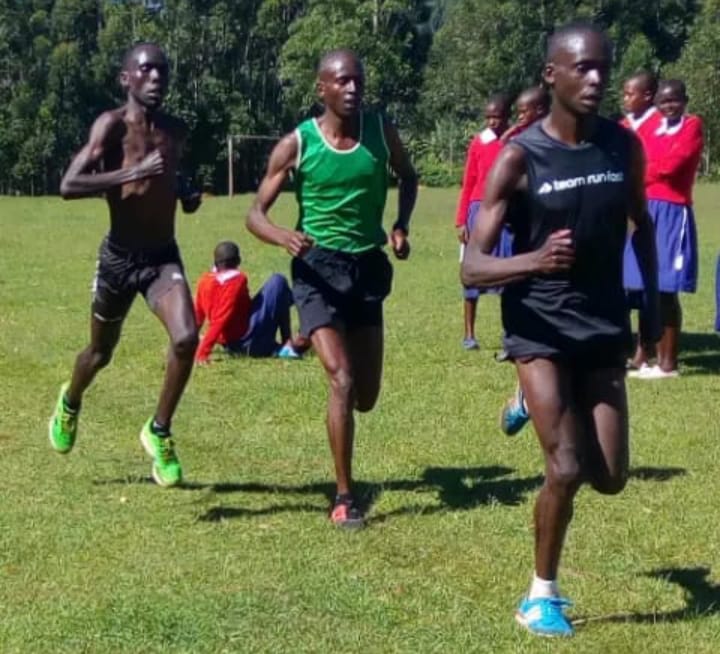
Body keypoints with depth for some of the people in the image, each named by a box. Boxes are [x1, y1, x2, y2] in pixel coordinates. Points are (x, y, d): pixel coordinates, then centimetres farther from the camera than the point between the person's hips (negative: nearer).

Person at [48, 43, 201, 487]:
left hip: (164, 256, 3)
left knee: (186, 339, -22)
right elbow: (69, 186, -24)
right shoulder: (112, 125, -13)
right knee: (101, 352, 16)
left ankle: (159, 431, 0)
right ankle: (70, 404, 52)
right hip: (119, 256, -3)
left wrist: (186, 191, 4)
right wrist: (134, 173, -32)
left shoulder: (177, 131, 4)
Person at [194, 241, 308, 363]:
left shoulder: (204, 281, 5)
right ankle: (287, 344, -9)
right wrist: (202, 353, -26)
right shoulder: (238, 280, -14)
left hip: (230, 347, 8)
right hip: (250, 344, -8)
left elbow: (198, 316, 13)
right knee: (278, 282, -4)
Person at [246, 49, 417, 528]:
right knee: (342, 379, -18)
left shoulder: (381, 130, -1)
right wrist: (285, 236, -29)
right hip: (319, 266, -4)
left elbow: (408, 178, 18)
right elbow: (256, 214, -6)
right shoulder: (297, 144, -10)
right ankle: (344, 496, -5)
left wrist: (401, 226, -1)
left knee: (366, 396, 10)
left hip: (368, 266, 4)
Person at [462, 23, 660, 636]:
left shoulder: (624, 145, -2)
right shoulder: (519, 157, -15)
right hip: (541, 326, -4)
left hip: (604, 324, 4)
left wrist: (652, 304, 13)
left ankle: (543, 405, 38)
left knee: (610, 478, 5)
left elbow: (641, 225, 17)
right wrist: (534, 260, -36)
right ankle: (542, 594, 11)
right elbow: (473, 267, -18)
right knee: (566, 468, -13)